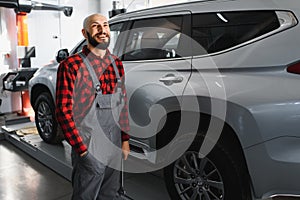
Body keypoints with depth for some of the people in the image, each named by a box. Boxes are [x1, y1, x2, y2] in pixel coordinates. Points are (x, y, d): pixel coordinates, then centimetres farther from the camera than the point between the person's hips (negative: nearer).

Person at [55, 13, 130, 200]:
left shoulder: (117, 63, 7)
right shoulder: (71, 65, -12)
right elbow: (64, 111, -13)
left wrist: (125, 140, 10)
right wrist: (82, 148, -14)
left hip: (115, 147, 6)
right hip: (89, 150, -6)